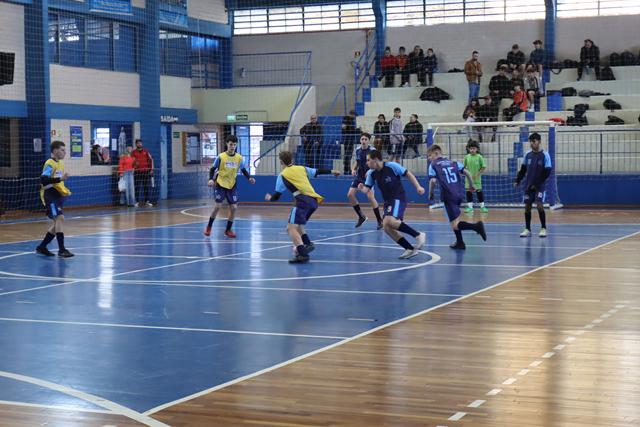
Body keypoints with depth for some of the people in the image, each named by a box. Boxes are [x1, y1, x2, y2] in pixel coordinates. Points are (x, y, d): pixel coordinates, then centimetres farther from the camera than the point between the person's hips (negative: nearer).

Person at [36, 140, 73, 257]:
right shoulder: (49, 164, -13)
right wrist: (60, 179, -33)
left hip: (58, 196, 10)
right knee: (60, 218, -20)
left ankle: (42, 247, 23)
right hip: (50, 196, -10)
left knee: (57, 222, 12)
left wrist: (65, 191, 16)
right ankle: (61, 249, -22)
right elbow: (43, 180, -26)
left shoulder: (60, 163, 15)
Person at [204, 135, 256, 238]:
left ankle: (228, 230, 13)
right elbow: (213, 169, -3)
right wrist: (211, 179, -19)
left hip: (232, 185, 3)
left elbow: (243, 170, 8)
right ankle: (209, 227, 10)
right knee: (218, 205, -10)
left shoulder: (239, 158, -2)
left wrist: (249, 178, -9)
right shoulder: (221, 157, -10)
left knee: (234, 207, -2)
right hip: (220, 184, -3)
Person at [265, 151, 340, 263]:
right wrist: (331, 171, 48)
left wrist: (270, 198, 33)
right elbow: (318, 171, 32)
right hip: (314, 200, 7)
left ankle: (302, 254, -30)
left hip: (303, 201, -7)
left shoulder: (282, 175, 8)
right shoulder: (301, 168, 21)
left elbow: (277, 196, 11)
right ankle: (307, 244, 14)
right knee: (297, 226, 27)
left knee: (291, 228, -14)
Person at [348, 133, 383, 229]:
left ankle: (380, 221, -7)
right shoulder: (358, 150, 4)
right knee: (350, 195, -2)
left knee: (370, 197, -19)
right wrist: (353, 169, 0)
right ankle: (361, 216, 15)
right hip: (358, 176, 6)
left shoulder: (372, 151, -14)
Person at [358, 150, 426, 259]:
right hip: (388, 201, 7)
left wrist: (418, 187, -13)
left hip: (398, 198, -7)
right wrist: (362, 188, -23)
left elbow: (408, 174, -6)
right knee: (387, 228, -2)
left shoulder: (392, 166, -14)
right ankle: (410, 249, 4)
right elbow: (367, 189, 0)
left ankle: (418, 235, -19)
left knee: (390, 221, -28)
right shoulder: (372, 173, 2)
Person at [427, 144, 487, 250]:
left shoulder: (433, 165, 5)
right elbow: (467, 172, 9)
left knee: (455, 225, -7)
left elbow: (433, 181, -9)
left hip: (449, 196, -6)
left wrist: (431, 194, 5)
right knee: (455, 219, 26)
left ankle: (476, 226, -29)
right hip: (460, 194, 6)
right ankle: (459, 243, 27)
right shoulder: (453, 162, 18)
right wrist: (471, 185, 22)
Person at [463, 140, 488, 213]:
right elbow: (464, 167, 11)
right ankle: (470, 207, 11)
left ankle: (482, 207, 13)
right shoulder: (467, 157, 1)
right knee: (468, 192, 3)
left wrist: (478, 174, -13)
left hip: (477, 178, -3)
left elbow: (484, 167, -5)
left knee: (479, 192, 3)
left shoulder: (479, 157, -7)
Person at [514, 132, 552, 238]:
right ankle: (527, 229, 12)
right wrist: (517, 181, 1)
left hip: (540, 186, -4)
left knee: (539, 205, -15)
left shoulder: (545, 155, -7)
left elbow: (547, 172, -9)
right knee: (527, 206, 3)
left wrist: (537, 184, -14)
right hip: (528, 185, 4)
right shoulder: (527, 155, 6)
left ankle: (543, 228, -4)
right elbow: (523, 170, 13)